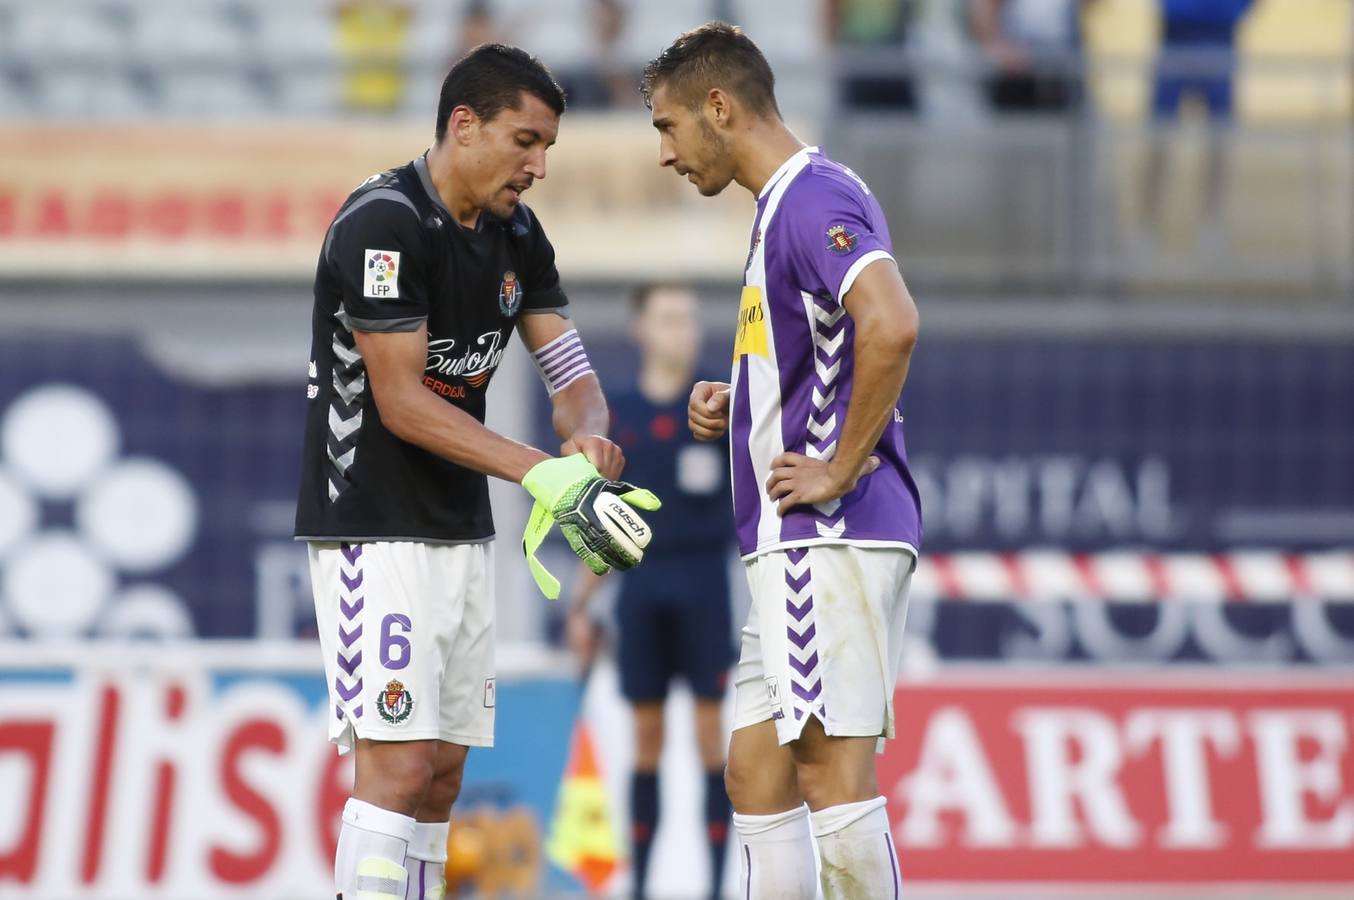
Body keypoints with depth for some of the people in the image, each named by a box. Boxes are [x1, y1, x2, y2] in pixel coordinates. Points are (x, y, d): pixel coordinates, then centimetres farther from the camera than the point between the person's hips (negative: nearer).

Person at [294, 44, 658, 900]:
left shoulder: (515, 234, 8)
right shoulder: (384, 222, -18)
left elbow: (569, 366, 6)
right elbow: (401, 403, -22)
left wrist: (589, 438, -18)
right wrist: (547, 476, -27)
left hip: (463, 531, 9)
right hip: (377, 532, -9)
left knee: (442, 774, 7)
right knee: (399, 763, -15)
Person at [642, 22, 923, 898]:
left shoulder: (816, 200, -13)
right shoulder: (791, 203, 19)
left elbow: (891, 327, -30)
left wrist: (841, 470, -22)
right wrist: (736, 406, 13)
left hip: (831, 534, -11)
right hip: (799, 544, 11)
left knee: (833, 767, -10)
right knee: (756, 770, 10)